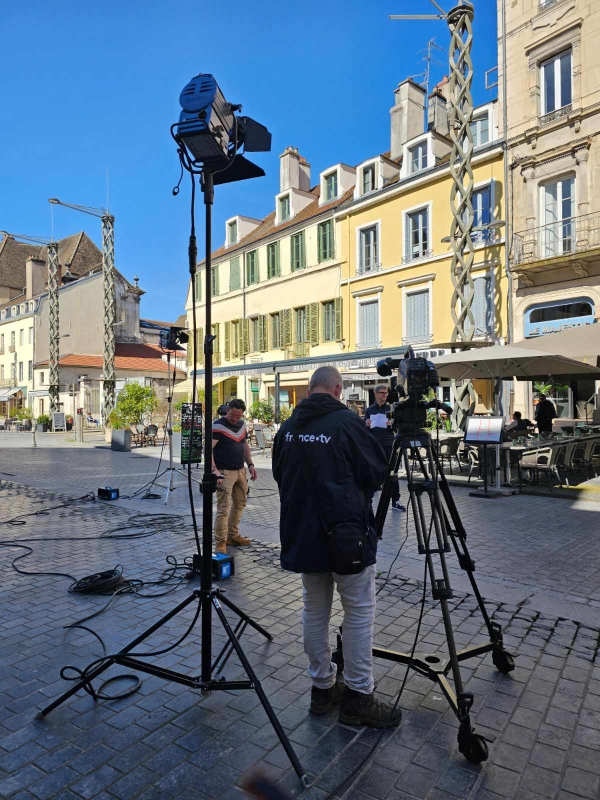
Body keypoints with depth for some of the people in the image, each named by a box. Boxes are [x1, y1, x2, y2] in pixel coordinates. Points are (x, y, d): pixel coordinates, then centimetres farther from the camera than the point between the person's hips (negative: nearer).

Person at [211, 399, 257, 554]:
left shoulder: (242, 424, 8)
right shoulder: (218, 426, -14)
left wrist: (250, 465, 12)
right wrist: (214, 469, -30)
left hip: (240, 471, 8)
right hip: (225, 472, -8)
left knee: (240, 504, 17)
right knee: (223, 508, -7)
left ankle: (233, 535, 31)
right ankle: (220, 543, 2)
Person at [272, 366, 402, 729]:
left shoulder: (288, 427, 2)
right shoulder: (347, 422, -16)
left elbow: (280, 476, 13)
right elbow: (377, 473, -9)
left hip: (302, 535, 6)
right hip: (346, 534, -6)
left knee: (315, 610, 17)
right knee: (360, 612, 8)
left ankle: (323, 687, 29)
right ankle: (358, 697, 17)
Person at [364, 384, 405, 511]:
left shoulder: (391, 408, 6)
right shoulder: (369, 410, 9)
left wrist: (392, 424, -17)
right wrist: (367, 425, -13)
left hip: (389, 445, -1)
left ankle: (395, 501, 6)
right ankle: (368, 498, 13)